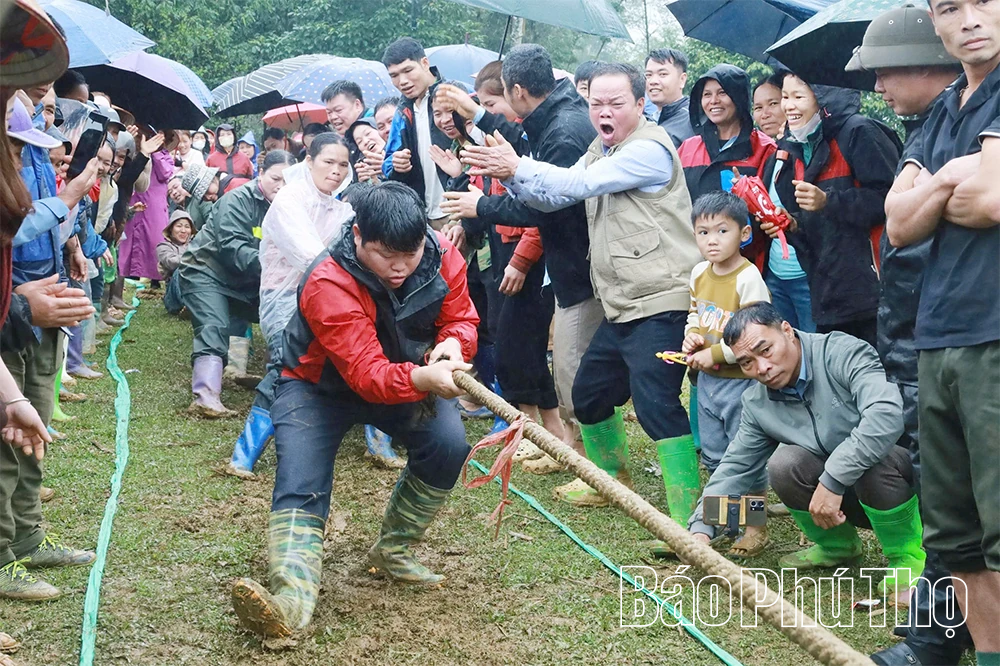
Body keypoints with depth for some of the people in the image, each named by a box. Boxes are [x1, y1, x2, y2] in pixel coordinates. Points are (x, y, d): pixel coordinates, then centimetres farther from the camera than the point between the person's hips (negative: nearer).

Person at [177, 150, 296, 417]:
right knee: (214, 330, -23)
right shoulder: (238, 200, -19)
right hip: (207, 272, -9)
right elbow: (231, 246, -30)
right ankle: (206, 396, -36)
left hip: (246, 284, 9)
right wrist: (264, 262, -44)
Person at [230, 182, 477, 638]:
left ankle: (393, 550, 1)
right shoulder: (329, 284, -35)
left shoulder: (443, 258, -18)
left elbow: (461, 318, -7)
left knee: (448, 445, -21)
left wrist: (452, 342, -32)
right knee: (300, 483, -23)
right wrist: (422, 379, -60)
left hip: (410, 379, 4)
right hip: (319, 386, -4)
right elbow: (366, 373, -40)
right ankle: (293, 597, -36)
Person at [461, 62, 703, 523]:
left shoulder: (649, 149, -13)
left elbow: (581, 183, -21)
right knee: (589, 392, 18)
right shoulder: (601, 150, 17)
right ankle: (611, 475, 41)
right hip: (621, 305, 10)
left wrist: (518, 167, -18)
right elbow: (554, 196, 12)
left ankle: (688, 515, -16)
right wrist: (509, 176, -6)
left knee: (655, 401, -20)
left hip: (660, 302, -10)